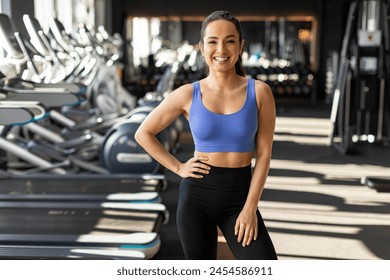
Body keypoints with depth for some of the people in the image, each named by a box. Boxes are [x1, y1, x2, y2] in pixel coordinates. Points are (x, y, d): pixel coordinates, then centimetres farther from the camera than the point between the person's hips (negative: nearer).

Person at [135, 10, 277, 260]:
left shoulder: (259, 92, -4)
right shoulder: (188, 94, -3)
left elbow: (264, 154, -4)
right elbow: (143, 133, 7)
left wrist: (250, 207, -9)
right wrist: (178, 168, 0)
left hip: (239, 196, 0)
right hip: (197, 195, 0)